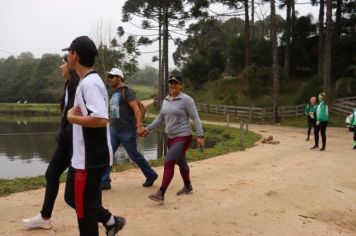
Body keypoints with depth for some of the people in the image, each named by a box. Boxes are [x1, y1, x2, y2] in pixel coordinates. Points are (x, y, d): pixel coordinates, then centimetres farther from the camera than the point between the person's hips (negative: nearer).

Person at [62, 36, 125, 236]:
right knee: (73, 197, 22)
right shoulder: (88, 81, 12)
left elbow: (101, 120, -31)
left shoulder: (89, 83, -20)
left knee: (85, 207, 5)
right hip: (84, 156, 10)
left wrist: (72, 117, -17)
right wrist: (75, 112, 2)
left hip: (90, 158, -10)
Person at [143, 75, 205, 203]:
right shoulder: (166, 100, 8)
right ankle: (188, 187, 39)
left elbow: (195, 118, -14)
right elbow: (160, 118, 16)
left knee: (168, 162, -16)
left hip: (183, 137, -7)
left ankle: (161, 194, -14)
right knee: (181, 163, 20)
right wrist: (148, 128, 10)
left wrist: (200, 135, -20)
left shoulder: (186, 99, -12)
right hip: (171, 137, 7)